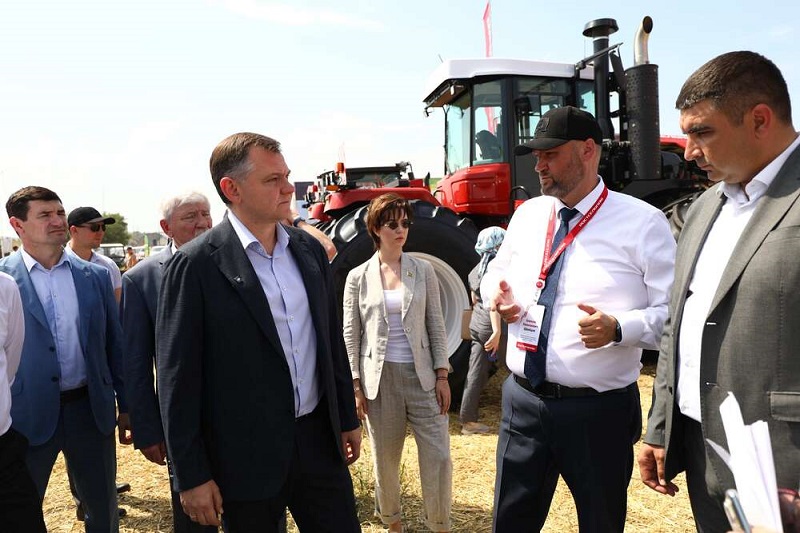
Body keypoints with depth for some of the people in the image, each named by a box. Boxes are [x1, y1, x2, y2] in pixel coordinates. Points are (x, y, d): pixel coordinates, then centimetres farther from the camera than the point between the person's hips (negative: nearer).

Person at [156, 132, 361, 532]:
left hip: (319, 439, 5)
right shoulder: (195, 265, -13)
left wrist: (348, 417, 13)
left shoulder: (310, 250, 4)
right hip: (246, 455, -4)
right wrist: (192, 476, -9)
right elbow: (177, 377, -11)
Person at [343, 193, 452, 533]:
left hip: (422, 375, 1)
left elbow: (436, 326, 3)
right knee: (385, 458, 13)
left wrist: (442, 375, -2)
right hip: (380, 378, 0)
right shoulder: (358, 277, -1)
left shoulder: (423, 271, 1)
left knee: (438, 456, 2)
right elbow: (350, 336, 0)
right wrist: (355, 385, -3)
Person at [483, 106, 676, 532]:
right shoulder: (527, 214, 6)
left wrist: (618, 328, -27)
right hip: (523, 401, 4)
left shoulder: (642, 223, -10)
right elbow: (495, 273, 20)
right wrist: (498, 294, -3)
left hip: (599, 410, -4)